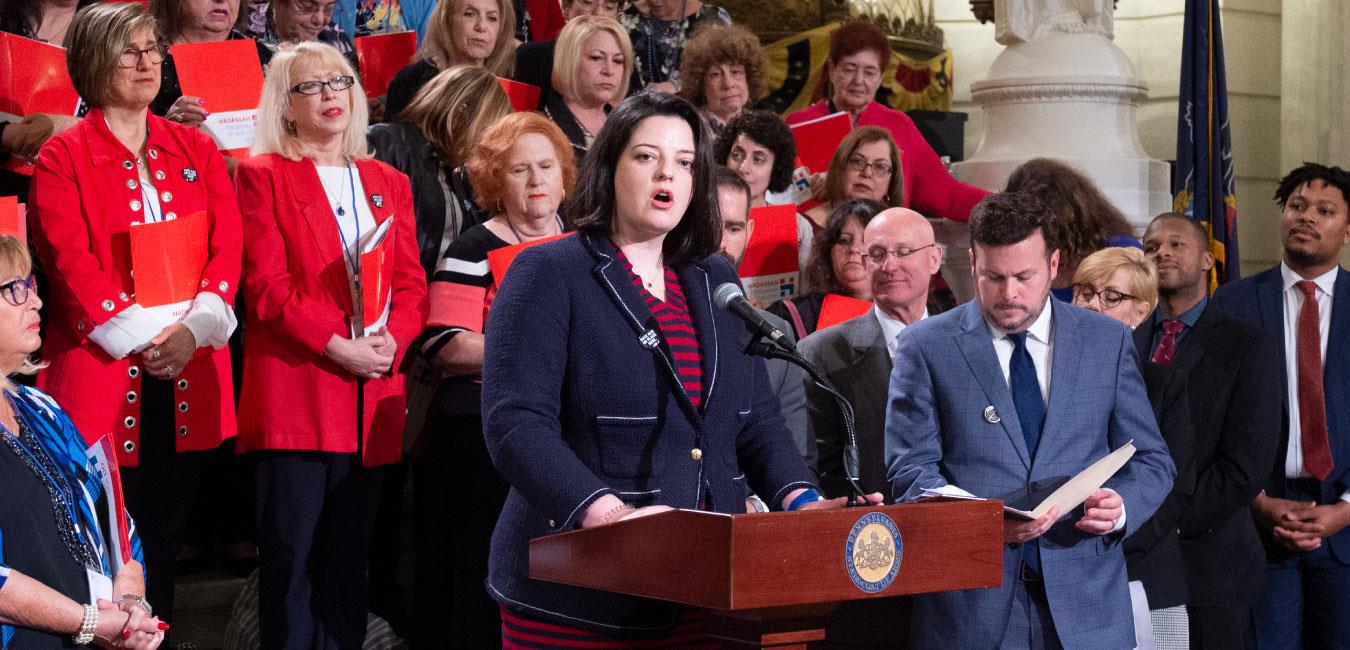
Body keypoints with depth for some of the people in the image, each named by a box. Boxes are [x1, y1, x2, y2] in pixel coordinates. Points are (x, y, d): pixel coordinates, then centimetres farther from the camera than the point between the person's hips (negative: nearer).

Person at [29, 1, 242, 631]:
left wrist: (195, 327, -12)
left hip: (189, 372, 4)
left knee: (165, 540, 10)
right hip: (102, 376, -4)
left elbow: (227, 245, 3)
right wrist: (139, 336, -17)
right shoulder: (62, 159, 0)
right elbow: (71, 264, -9)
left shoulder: (197, 149, 13)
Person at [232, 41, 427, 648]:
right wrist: (336, 344, -16)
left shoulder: (389, 183, 18)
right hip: (295, 388, -4)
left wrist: (393, 337, -8)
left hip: (374, 394, 5)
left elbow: (412, 283, 12)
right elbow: (266, 282, -7)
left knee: (348, 554, 8)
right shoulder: (263, 175, 3)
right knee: (292, 551, -5)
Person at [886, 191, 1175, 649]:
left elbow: (1151, 461, 10)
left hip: (1085, 599, 2)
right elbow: (911, 470, -3)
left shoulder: (1108, 342, 8)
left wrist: (1122, 506, -12)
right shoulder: (926, 346, 1)